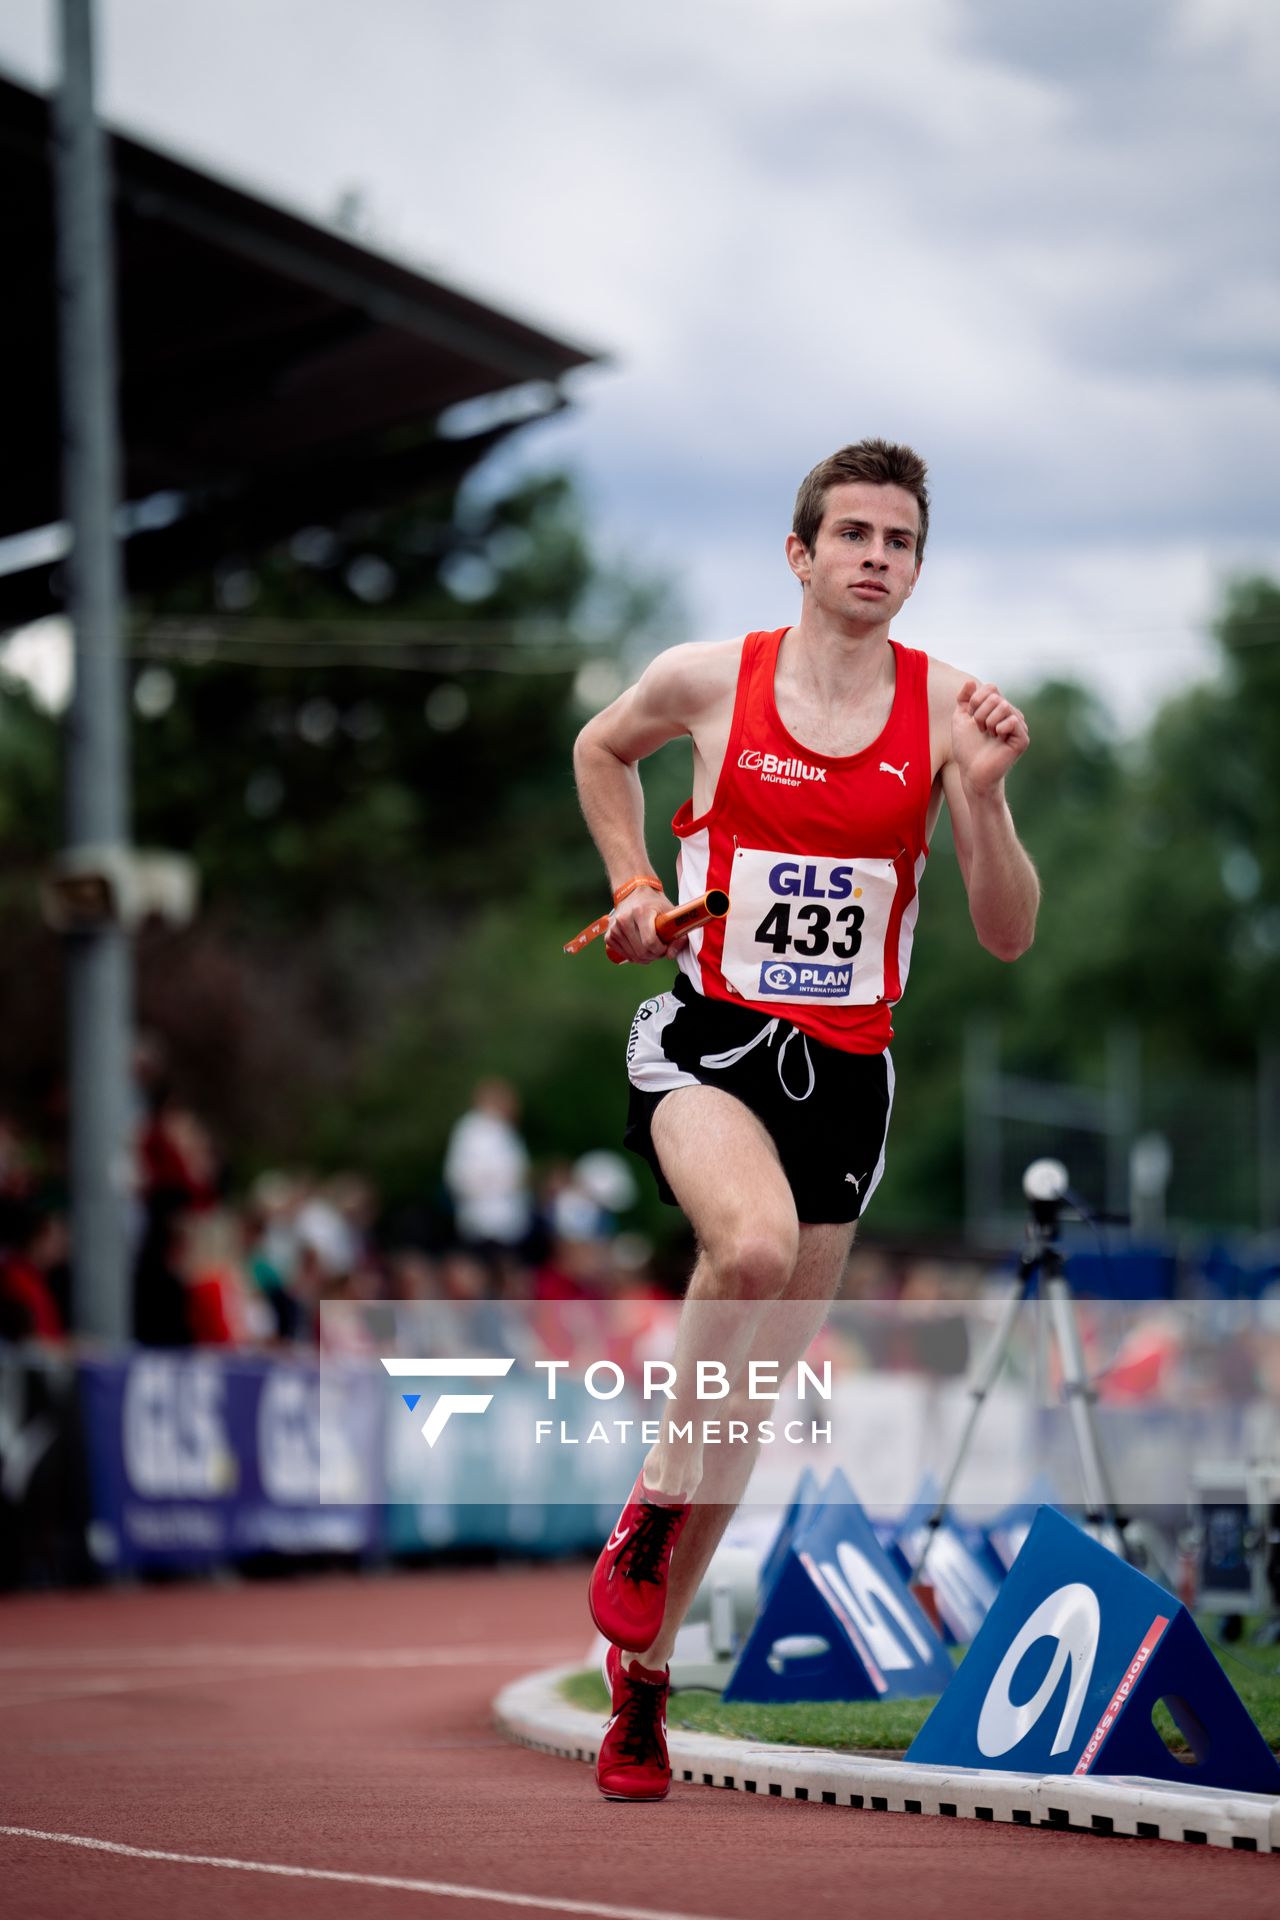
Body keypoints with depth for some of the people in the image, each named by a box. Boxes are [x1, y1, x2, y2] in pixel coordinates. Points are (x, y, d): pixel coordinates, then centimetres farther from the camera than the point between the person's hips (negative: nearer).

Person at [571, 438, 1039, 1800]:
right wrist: (634, 888, 10)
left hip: (847, 1070, 3)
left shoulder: (947, 707, 0)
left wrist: (983, 792, -16)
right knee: (754, 1244, -35)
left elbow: (1008, 936, -2)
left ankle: (642, 1666, 24)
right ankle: (651, 1516, -12)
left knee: (752, 1400, 7)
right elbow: (603, 750, 21)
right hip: (708, 1037, -2)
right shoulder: (708, 678, -2)